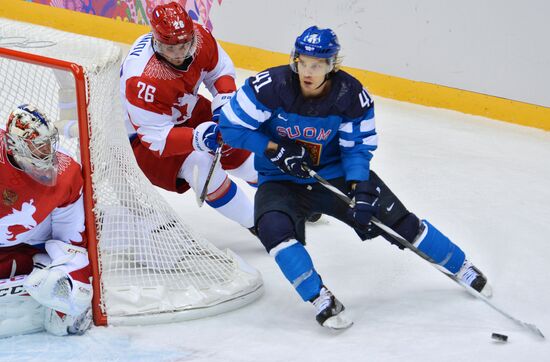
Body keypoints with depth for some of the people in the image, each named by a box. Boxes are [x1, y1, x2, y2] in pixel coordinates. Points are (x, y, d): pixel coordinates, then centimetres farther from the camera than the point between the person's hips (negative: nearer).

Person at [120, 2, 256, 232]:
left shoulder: (198, 38, -23)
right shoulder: (142, 80, -40)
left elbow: (221, 71, -3)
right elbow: (157, 137, -35)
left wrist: (223, 104, -21)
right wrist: (198, 138, -49)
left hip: (187, 111, 7)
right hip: (147, 130, -7)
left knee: (238, 150, 10)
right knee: (199, 163, -27)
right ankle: (255, 224, -12)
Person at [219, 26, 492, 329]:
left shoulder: (351, 95, -18)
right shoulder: (271, 87, -23)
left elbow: (357, 147, -7)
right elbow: (231, 126, -15)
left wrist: (360, 188, -23)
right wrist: (275, 149, -23)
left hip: (336, 173, 1)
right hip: (282, 179, -1)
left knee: (399, 221, -4)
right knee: (275, 228, -32)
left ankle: (462, 268, 18)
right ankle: (320, 300, -18)